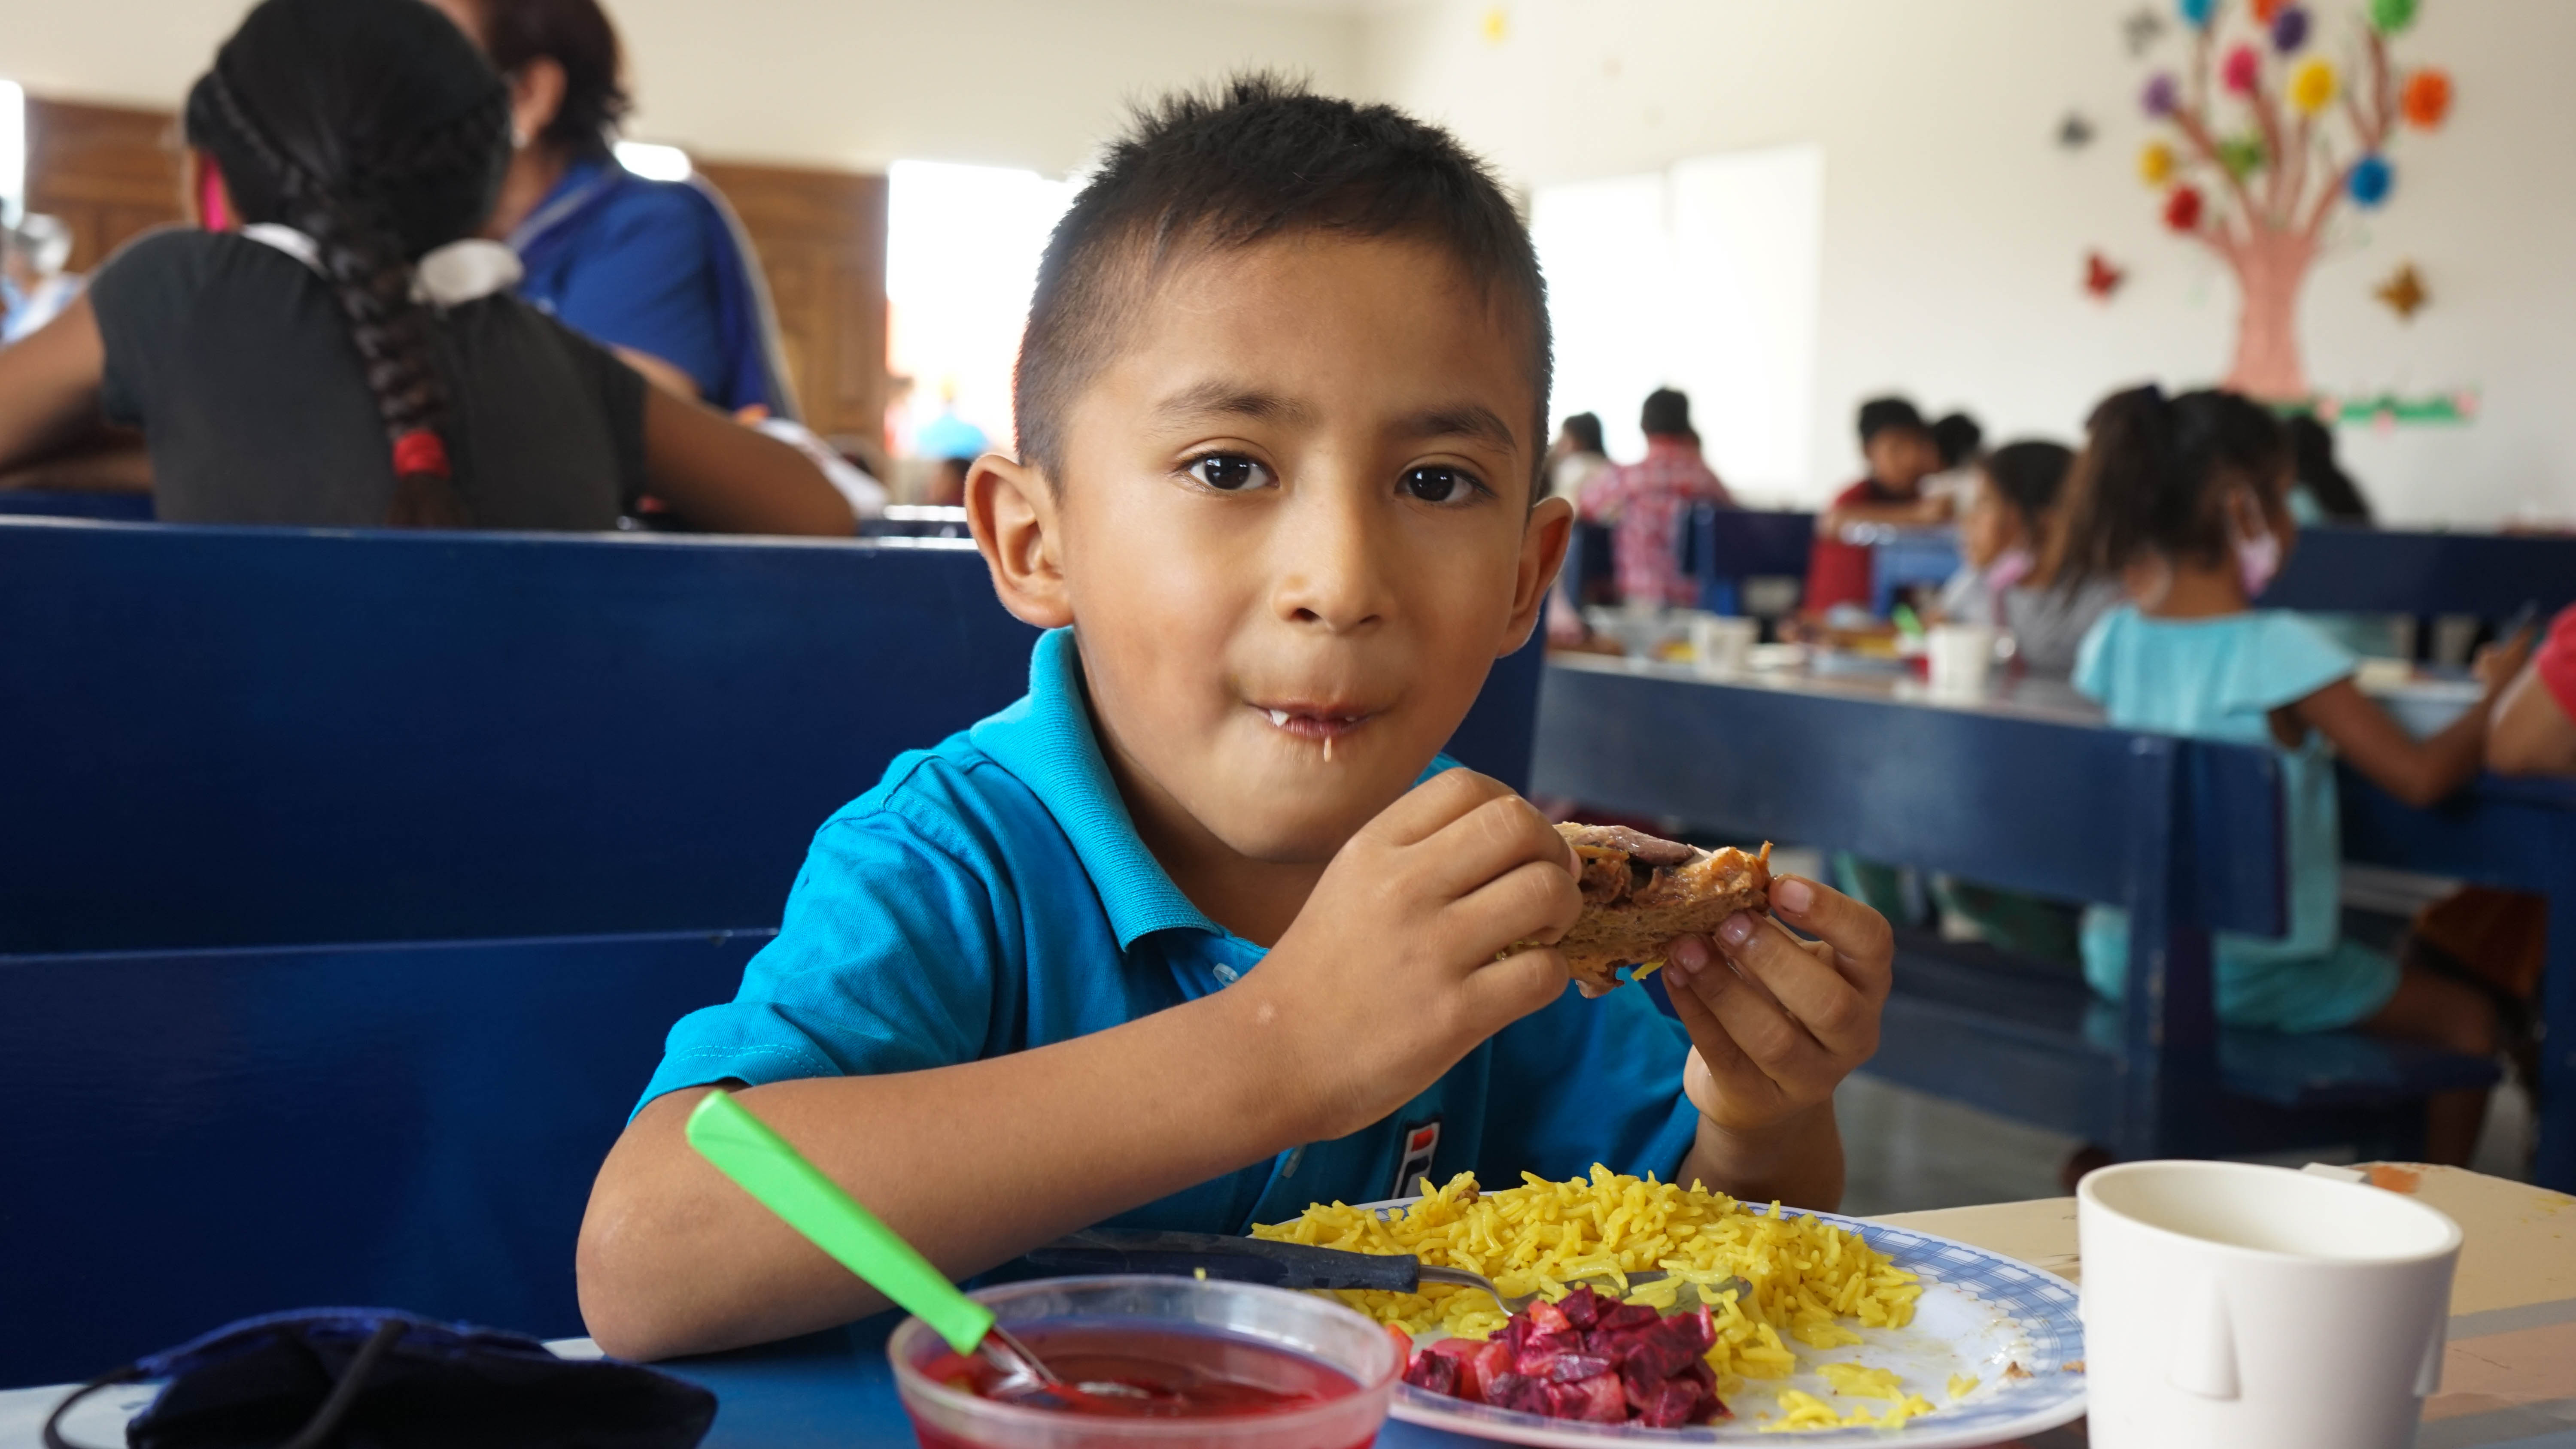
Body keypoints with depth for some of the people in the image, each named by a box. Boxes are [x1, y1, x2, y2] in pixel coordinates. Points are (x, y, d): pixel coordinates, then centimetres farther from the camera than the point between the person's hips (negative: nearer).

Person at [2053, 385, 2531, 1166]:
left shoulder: (2113, 640, -2)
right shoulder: (2279, 650, -19)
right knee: (2465, 1019, 13)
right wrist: (2498, 692, -2)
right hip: (2246, 970, -6)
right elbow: (2422, 775, -18)